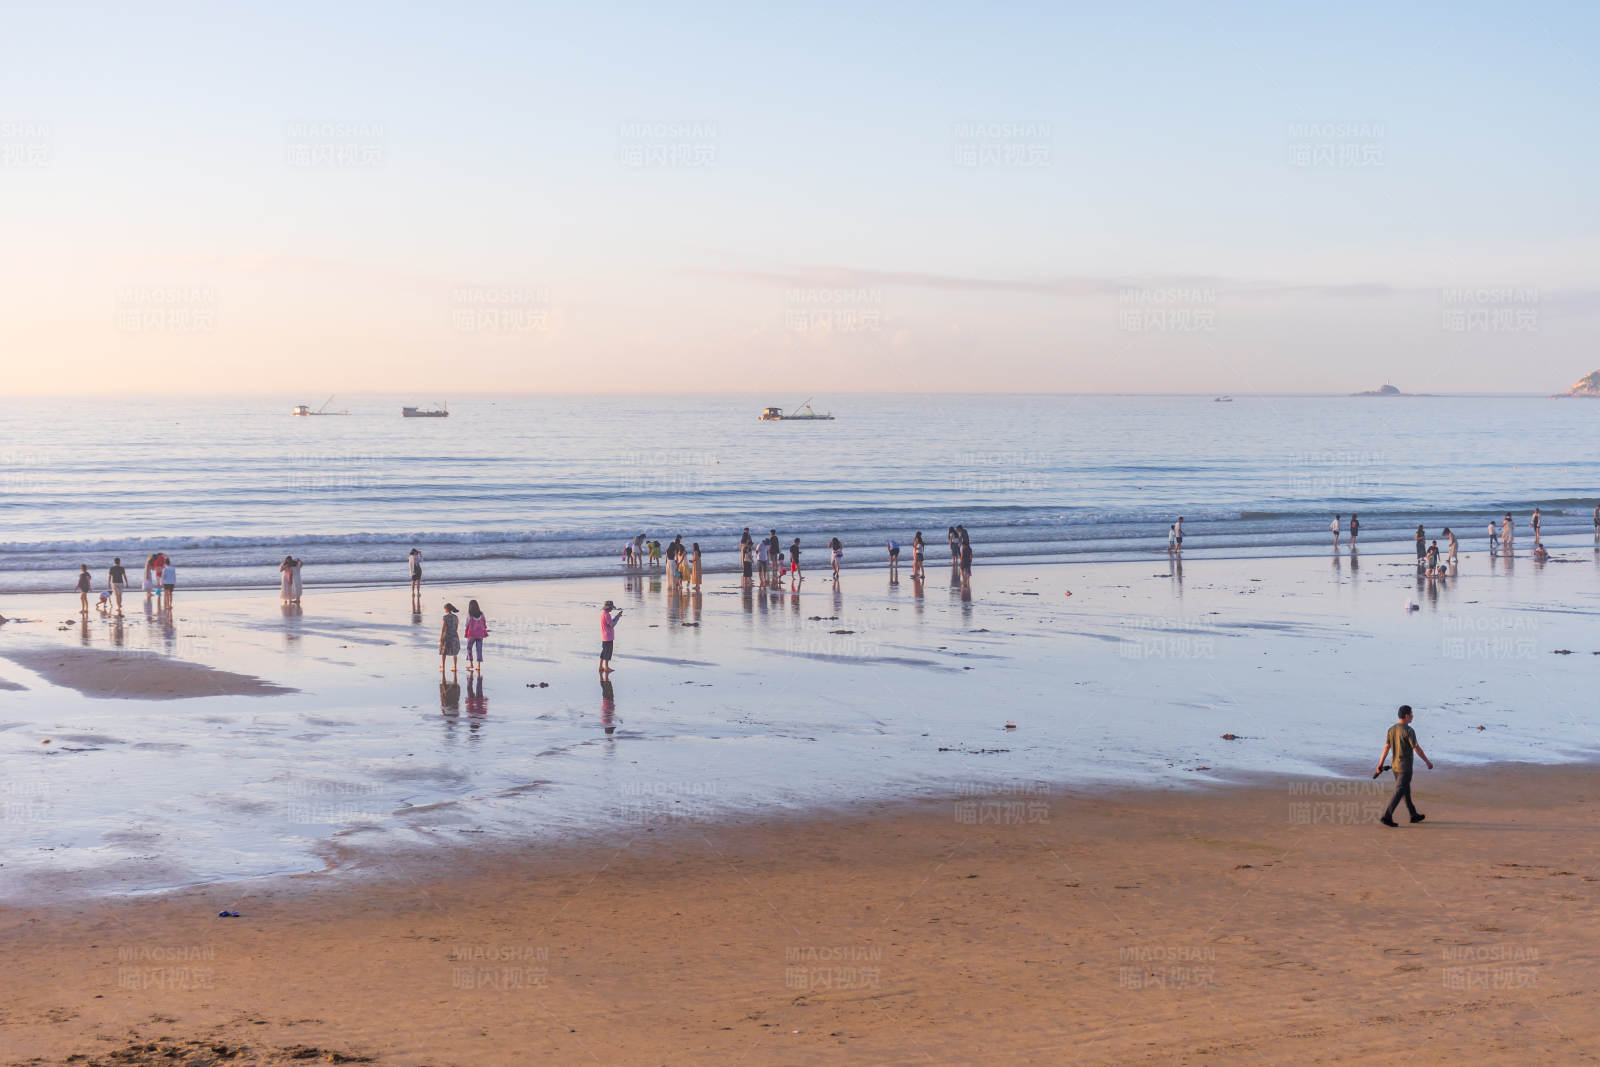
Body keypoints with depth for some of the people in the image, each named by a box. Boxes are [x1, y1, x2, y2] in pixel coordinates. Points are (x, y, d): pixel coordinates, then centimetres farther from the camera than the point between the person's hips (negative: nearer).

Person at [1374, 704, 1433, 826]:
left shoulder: (1392, 729, 3)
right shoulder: (1409, 731, -19)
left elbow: (1386, 748, 2)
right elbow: (1417, 749, -17)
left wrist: (1380, 765, 1)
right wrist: (1428, 762, -7)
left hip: (1395, 766, 8)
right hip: (1405, 767, -8)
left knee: (1406, 791, 18)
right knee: (1398, 793, -7)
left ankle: (1414, 815, 30)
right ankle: (1386, 817, -13)